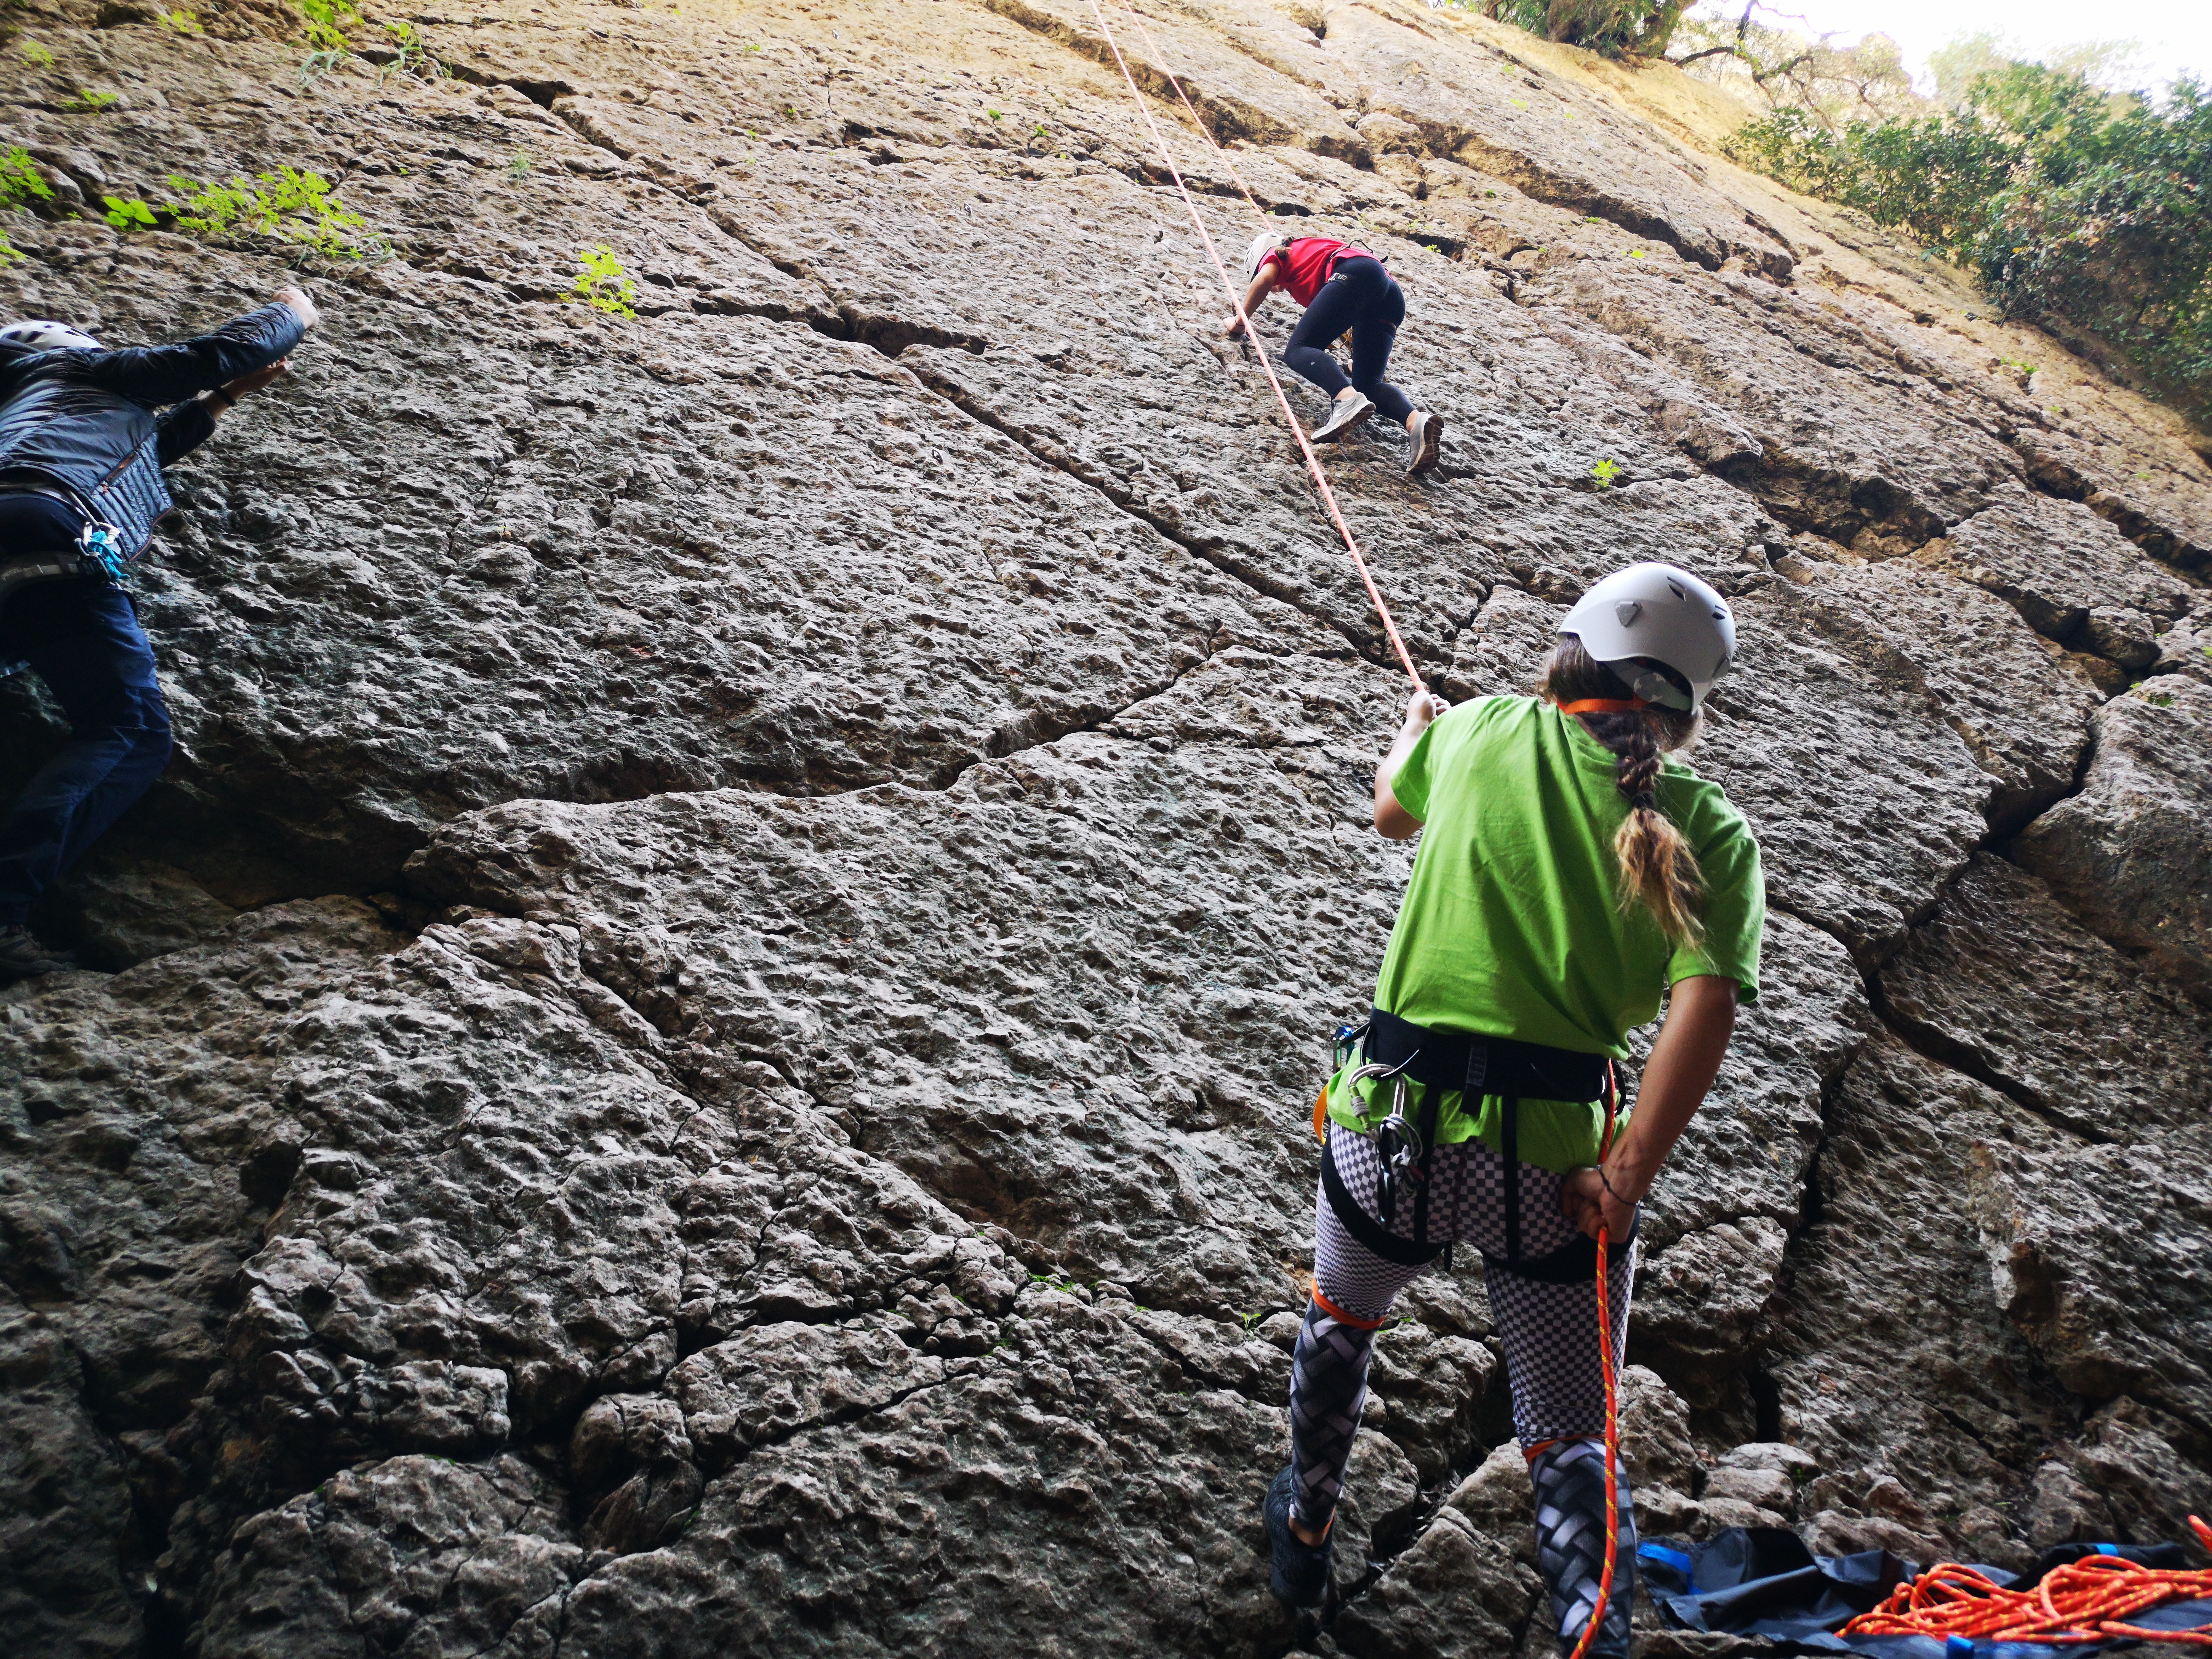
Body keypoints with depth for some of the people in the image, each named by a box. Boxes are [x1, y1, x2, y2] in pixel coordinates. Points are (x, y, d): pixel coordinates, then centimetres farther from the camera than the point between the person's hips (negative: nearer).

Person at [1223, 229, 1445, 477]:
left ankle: (1348, 400, -42)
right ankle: (1417, 421, -26)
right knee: (1367, 385, 4)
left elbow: (1264, 279, 3)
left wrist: (1240, 321, 15)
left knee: (1297, 351, -11)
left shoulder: (1276, 254, 25)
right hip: (1392, 297, 7)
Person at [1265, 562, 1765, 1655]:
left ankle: (1304, 1533, 52)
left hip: (1395, 1123, 1)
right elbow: (1705, 1012, -14)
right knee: (1570, 1441, 17)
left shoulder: (1483, 733, 2)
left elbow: (1391, 813, 24)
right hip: (1554, 1166, -1)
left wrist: (1415, 727, 45)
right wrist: (1626, 1176, -11)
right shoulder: (1710, 835, 0)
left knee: (1338, 1327, 31)